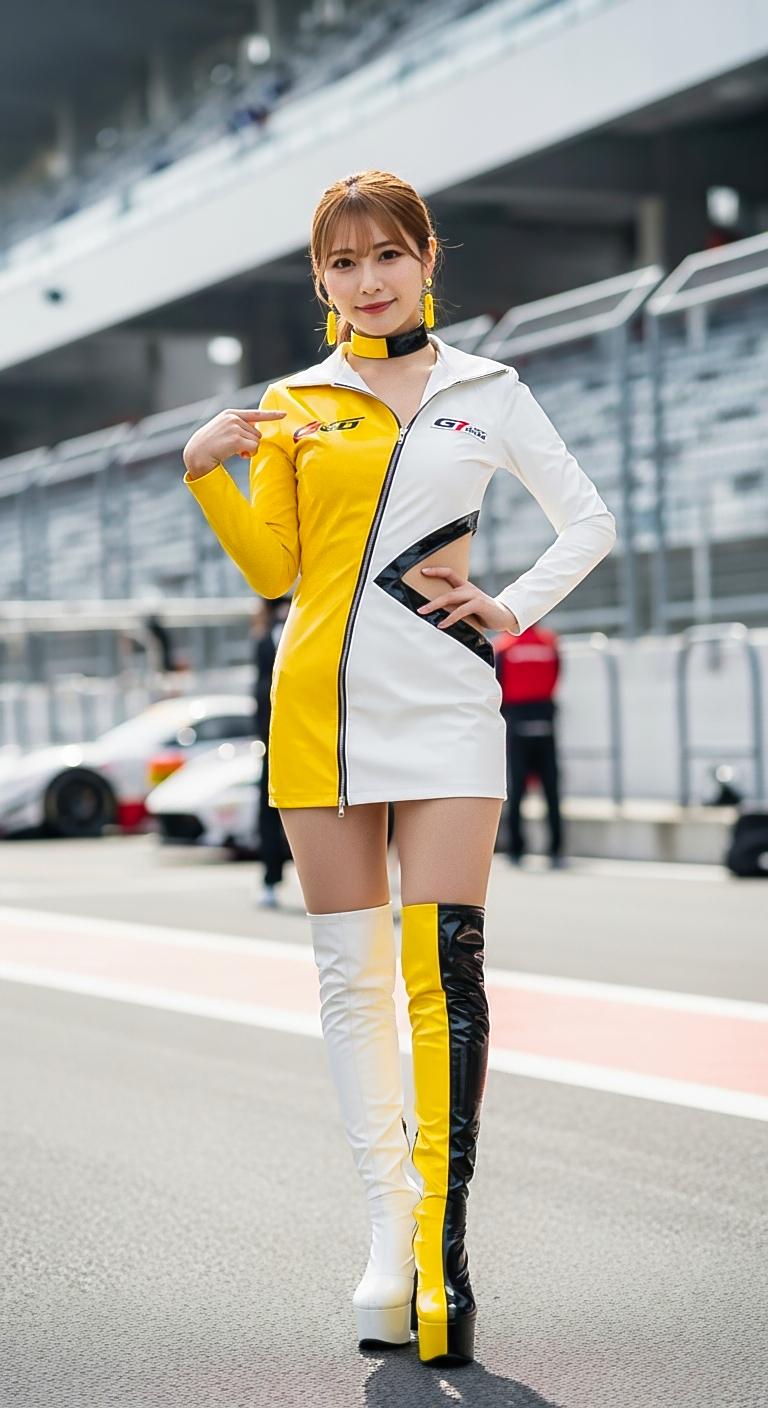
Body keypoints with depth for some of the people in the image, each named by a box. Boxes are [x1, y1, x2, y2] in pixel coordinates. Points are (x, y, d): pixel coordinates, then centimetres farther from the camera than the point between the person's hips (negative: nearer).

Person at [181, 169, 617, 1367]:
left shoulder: (488, 394, 9)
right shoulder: (292, 405, 12)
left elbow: (590, 523, 16)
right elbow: (272, 570, 9)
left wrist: (513, 609, 2)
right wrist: (208, 473, -5)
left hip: (441, 704, -2)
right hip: (319, 700, 2)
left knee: (444, 973, -11)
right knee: (351, 975, 2)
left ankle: (444, 1242, -10)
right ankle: (390, 1228, 10)